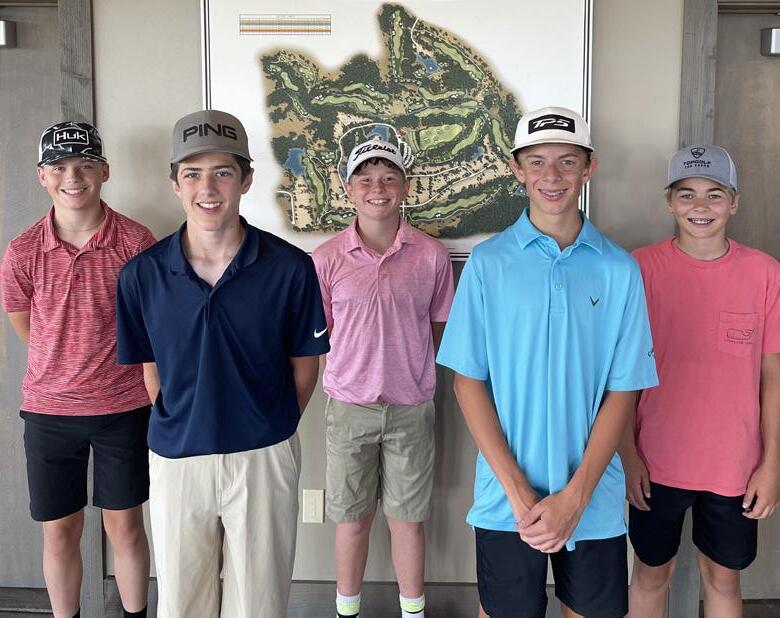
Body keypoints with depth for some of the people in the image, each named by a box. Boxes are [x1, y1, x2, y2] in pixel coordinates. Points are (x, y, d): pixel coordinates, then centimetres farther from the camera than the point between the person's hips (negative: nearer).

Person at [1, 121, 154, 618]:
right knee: (60, 530, 13)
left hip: (123, 408, -1)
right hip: (48, 410, 1)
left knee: (125, 525, 11)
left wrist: (109, 370, 9)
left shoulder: (136, 242, -11)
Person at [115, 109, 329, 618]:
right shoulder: (142, 274, -7)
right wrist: (182, 425, 8)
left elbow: (304, 366, 1)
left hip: (264, 459, -1)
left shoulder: (290, 267, -11)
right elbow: (151, 368, 6)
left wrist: (268, 430, 5)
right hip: (176, 460, 2)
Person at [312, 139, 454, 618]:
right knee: (352, 517, 14)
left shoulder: (431, 256, -4)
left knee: (408, 517, 13)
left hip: (412, 407, 0)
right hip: (349, 406, 0)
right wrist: (354, 377, -3)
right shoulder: (327, 259, -4)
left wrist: (415, 376, -1)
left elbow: (438, 332, 5)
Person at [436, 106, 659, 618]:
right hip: (506, 500, -1)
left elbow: (622, 390, -2)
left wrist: (575, 496, -10)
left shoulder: (619, 270, -1)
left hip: (595, 501, 1)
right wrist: (520, 494, -11)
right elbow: (468, 381, -5)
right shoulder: (488, 263, -4)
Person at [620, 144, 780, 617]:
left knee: (723, 578, 18)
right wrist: (626, 452, -6)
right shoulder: (642, 268, -9)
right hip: (657, 462, -1)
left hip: (735, 467, 1)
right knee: (652, 573, 16)